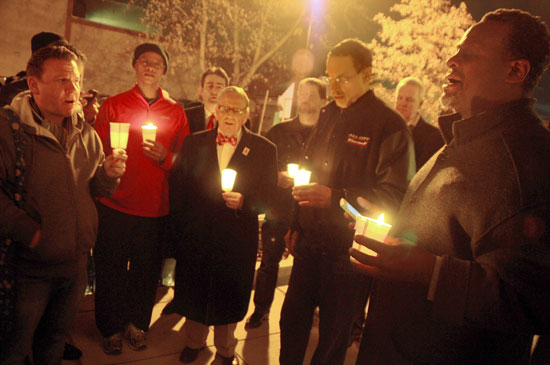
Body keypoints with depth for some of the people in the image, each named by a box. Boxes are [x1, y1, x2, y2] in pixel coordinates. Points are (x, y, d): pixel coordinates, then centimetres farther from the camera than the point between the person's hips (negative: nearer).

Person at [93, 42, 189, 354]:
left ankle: (137, 324, 31)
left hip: (155, 208, 1)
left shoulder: (177, 112, 8)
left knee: (147, 270, 9)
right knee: (111, 269, 8)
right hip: (115, 204, -1)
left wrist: (165, 157, -12)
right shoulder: (113, 105, 6)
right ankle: (112, 329, 28)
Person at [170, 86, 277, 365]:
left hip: (237, 240, -1)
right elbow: (179, 189, 4)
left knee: (229, 296, 13)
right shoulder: (194, 143, 3)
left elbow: (270, 197, -4)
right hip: (196, 236, 2)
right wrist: (182, 226, -1)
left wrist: (243, 201, -21)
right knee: (194, 291, 17)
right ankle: (194, 341, 45)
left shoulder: (264, 149, -3)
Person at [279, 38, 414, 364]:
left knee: (333, 335, 10)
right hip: (311, 240, 6)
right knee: (292, 319, 15)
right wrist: (297, 225, 13)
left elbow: (394, 196, -15)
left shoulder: (389, 124, -11)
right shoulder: (329, 115, 10)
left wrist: (334, 197, -24)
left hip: (348, 250, -6)